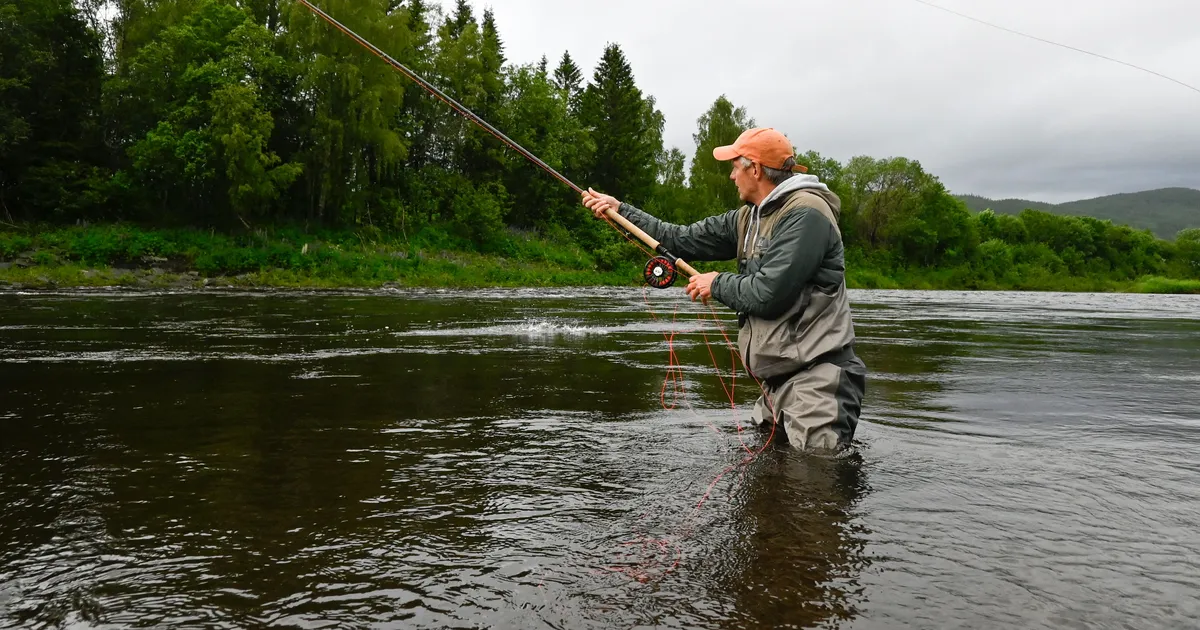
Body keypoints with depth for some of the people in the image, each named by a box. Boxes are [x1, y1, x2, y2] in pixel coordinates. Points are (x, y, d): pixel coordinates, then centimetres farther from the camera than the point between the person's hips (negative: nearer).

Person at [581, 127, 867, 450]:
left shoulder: (806, 213, -15)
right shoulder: (749, 218, 13)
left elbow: (767, 293, -22)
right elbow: (683, 240, 17)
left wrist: (717, 284, -4)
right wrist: (620, 209, 18)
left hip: (815, 381, -9)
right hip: (777, 379, 9)